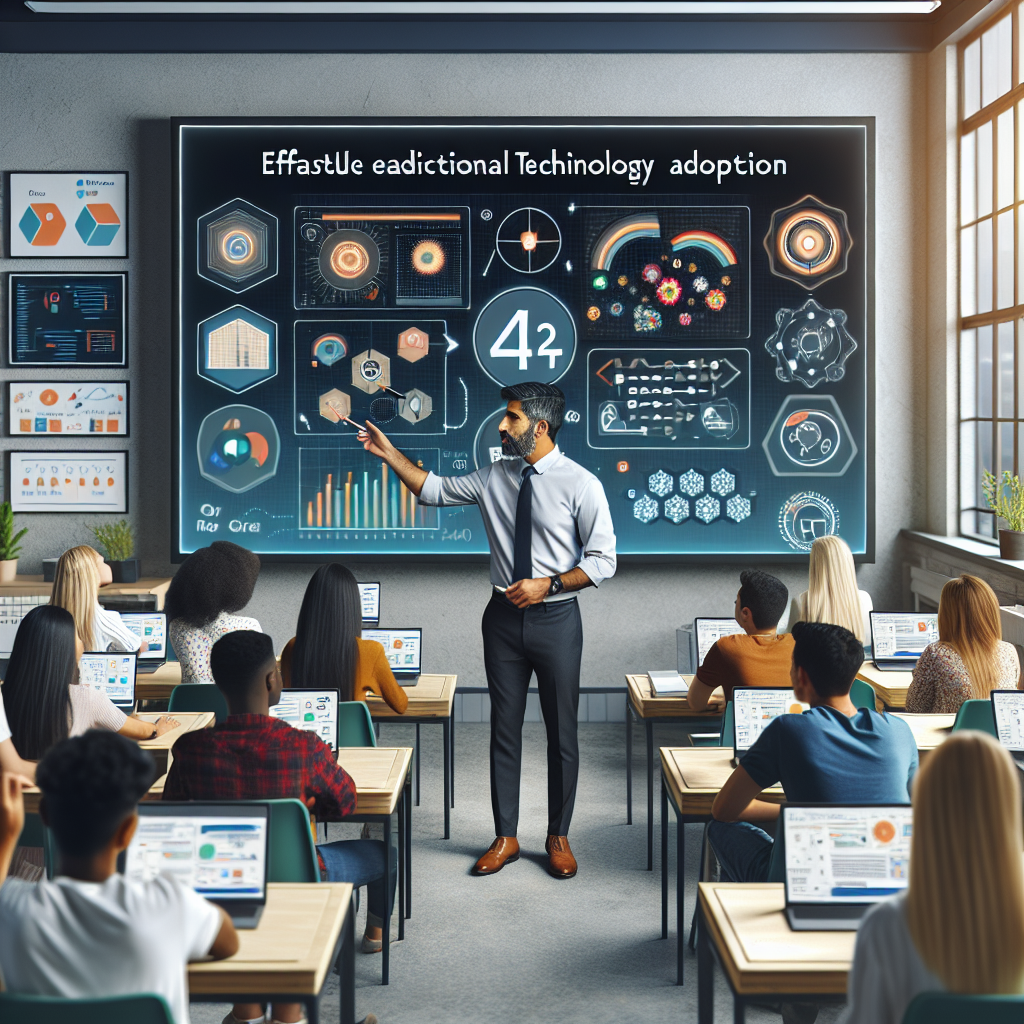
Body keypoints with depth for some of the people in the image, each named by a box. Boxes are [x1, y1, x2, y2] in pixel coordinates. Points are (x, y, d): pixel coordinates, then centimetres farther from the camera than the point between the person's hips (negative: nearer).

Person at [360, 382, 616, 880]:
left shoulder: (581, 485, -10)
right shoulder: (495, 477, 4)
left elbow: (602, 561, -10)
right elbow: (434, 490, 15)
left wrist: (547, 584, -19)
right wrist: (390, 454, 6)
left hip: (555, 618, -4)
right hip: (504, 615, 4)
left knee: (561, 732, 6)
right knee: (504, 728, 9)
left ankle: (558, 838, 22)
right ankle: (505, 837, 21)